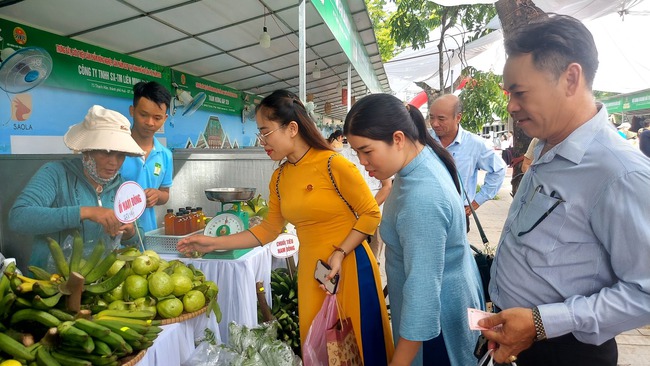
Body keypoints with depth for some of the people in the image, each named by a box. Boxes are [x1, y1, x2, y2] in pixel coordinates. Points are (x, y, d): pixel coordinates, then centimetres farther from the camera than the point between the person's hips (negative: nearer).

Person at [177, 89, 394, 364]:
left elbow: (370, 213, -10)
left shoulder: (333, 164, -15)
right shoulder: (279, 178, 5)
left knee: (356, 343, 9)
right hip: (310, 270, 6)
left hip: (350, 266, -5)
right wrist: (215, 243, 4)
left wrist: (340, 253, -19)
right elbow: (268, 229, 9)